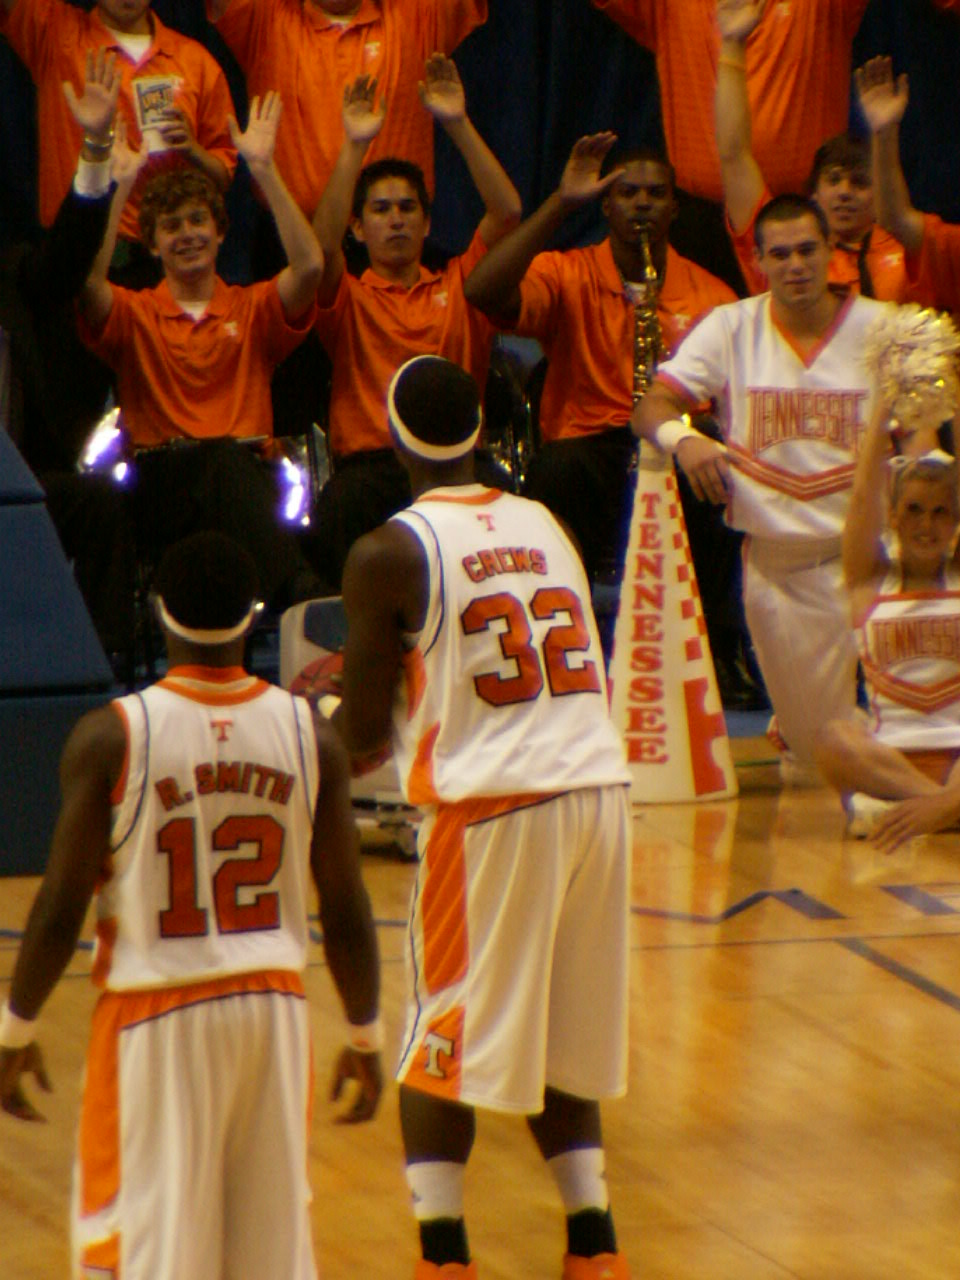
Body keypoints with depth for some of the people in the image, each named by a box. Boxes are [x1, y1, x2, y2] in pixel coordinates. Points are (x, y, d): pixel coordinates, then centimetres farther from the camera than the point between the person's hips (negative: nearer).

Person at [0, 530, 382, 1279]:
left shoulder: (110, 738, -10)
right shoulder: (310, 734, -2)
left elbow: (61, 910, -9)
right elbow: (346, 911, 2)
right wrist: (365, 1036, 14)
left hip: (158, 1014, -3)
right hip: (276, 1007, 3)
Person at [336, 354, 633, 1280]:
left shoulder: (388, 555, -5)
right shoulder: (546, 526, 13)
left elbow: (363, 736, -5)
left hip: (489, 808, -5)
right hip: (598, 789, 6)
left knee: (438, 1044, 5)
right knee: (557, 1038, 18)